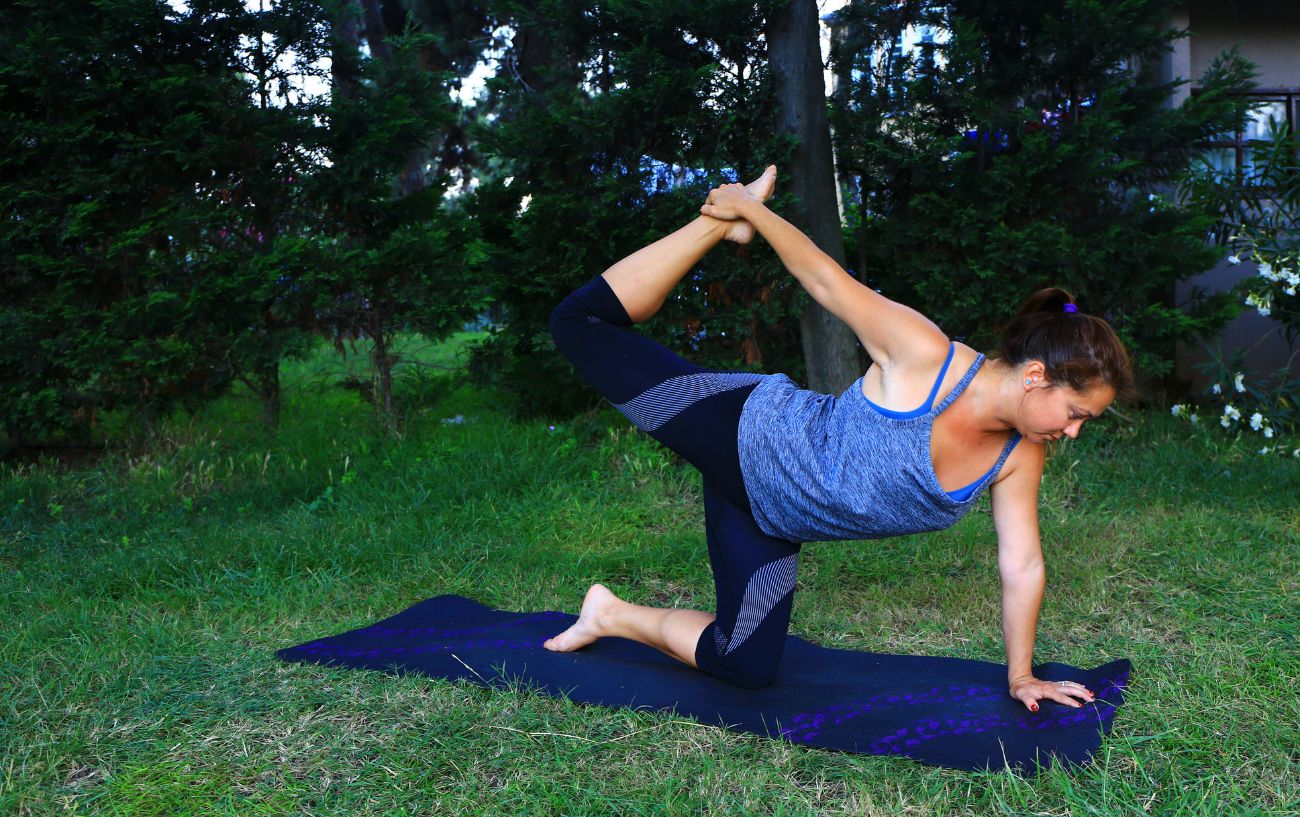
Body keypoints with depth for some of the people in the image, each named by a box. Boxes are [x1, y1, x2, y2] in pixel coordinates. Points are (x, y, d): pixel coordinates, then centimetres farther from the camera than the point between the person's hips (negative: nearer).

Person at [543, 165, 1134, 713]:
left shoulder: (1021, 457, -10)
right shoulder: (923, 355, -26)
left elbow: (1022, 566, -2)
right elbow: (826, 279, -17)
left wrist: (1020, 677, 2)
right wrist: (750, 210, -11)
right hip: (742, 435, -6)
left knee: (746, 667, 3)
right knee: (580, 324, -8)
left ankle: (613, 616, 22)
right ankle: (721, 224, 8)